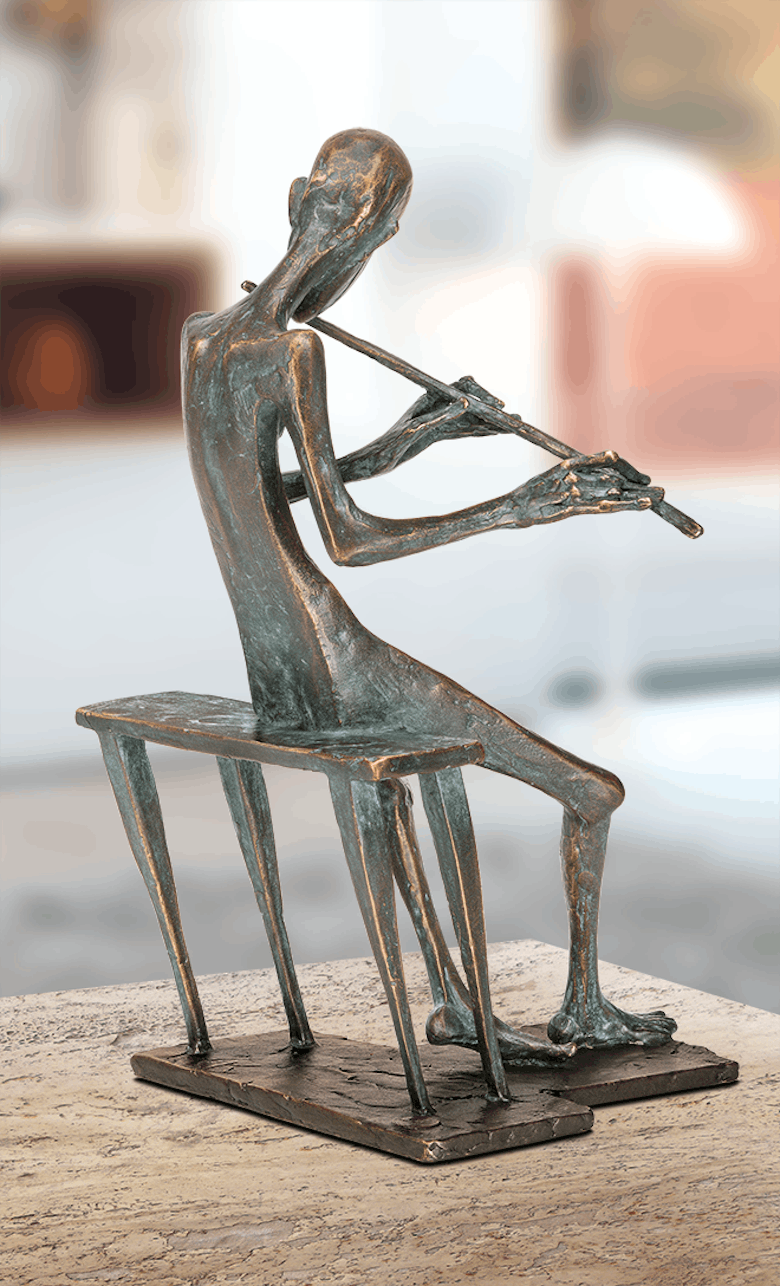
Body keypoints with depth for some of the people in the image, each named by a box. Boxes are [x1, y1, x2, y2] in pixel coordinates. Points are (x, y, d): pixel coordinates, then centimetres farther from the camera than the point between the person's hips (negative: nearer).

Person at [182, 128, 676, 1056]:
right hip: (342, 680, -9)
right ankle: (582, 1011, 23)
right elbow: (348, 541, -24)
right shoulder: (291, 353, -19)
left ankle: (451, 1004, 45)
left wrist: (398, 444, 22)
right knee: (594, 793, 4)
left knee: (382, 768, 43)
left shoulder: (199, 335, 7)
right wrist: (518, 507, -21)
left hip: (271, 689, 9)